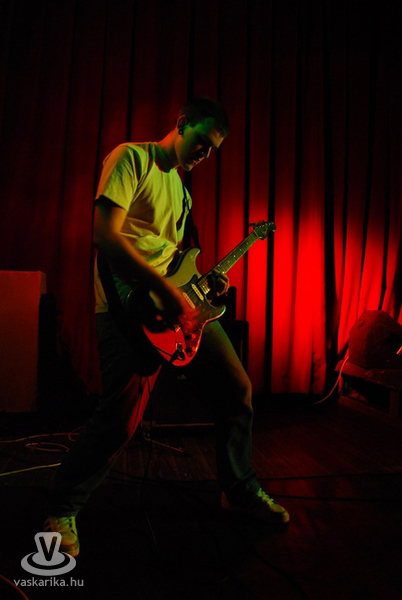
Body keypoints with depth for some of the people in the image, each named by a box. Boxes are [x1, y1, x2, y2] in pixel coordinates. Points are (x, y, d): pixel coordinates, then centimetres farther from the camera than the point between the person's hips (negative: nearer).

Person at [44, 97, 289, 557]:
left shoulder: (180, 187, 24)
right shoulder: (131, 158, -4)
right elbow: (105, 235, -18)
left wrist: (205, 283, 9)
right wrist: (167, 291, -23)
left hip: (179, 303, 9)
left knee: (236, 388, 7)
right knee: (120, 419, -12)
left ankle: (239, 489, 28)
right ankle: (61, 510, 16)